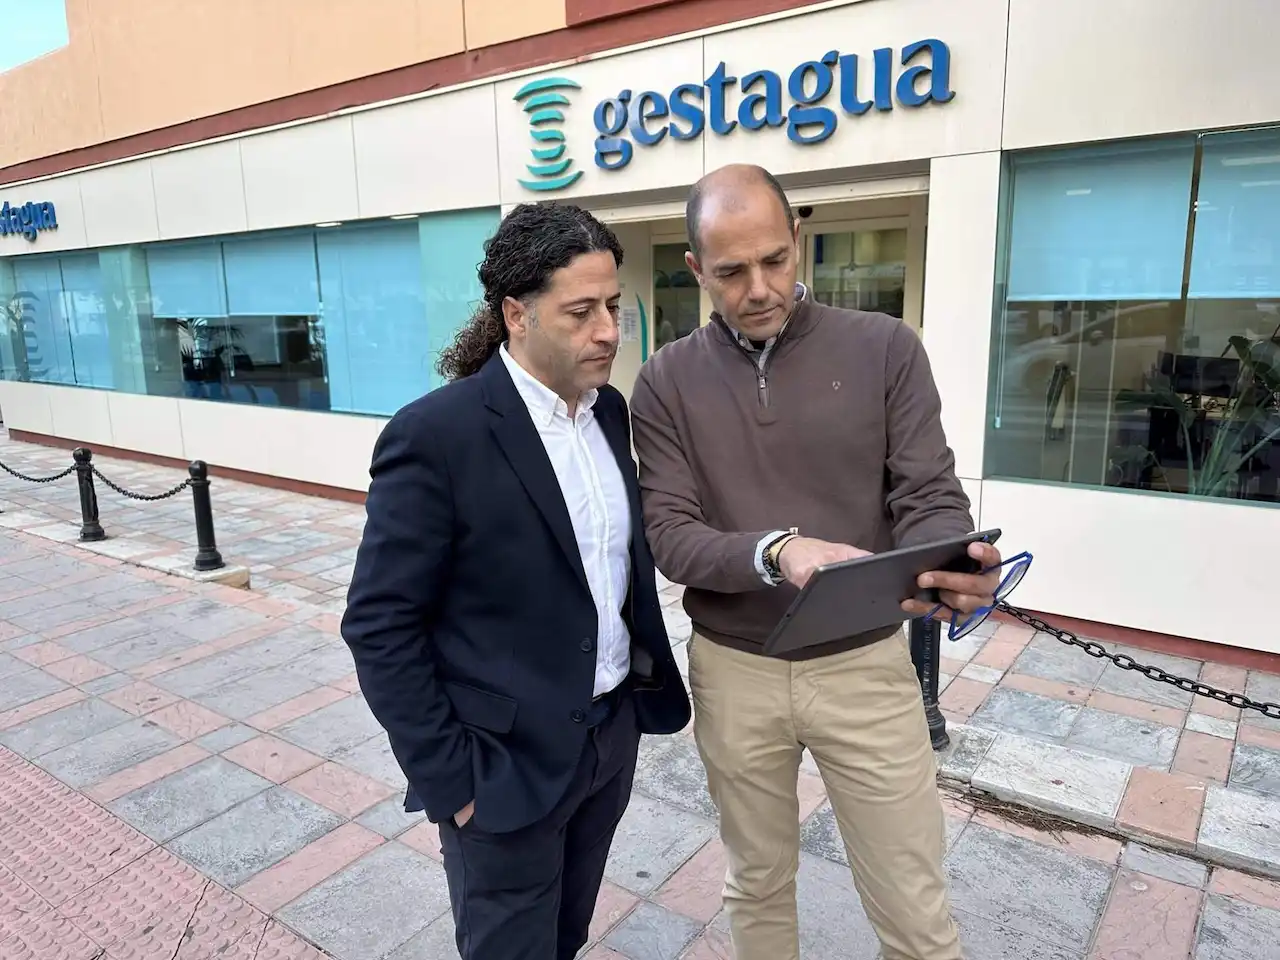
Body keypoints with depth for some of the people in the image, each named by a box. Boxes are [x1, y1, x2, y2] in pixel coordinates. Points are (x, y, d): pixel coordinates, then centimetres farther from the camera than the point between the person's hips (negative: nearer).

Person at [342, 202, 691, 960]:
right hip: (506, 758, -6)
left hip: (613, 732, 6)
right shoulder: (435, 436, -21)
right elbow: (380, 627, -17)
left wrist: (644, 682, 9)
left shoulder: (610, 409, 1)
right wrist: (449, 777, -15)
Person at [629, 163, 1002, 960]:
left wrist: (952, 563, -31)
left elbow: (930, 497, -8)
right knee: (758, 886, 22)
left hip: (865, 665, 0)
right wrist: (777, 552, -30)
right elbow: (670, 536, -11)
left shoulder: (886, 348, -6)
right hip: (735, 671, 1)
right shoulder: (667, 381, -5)